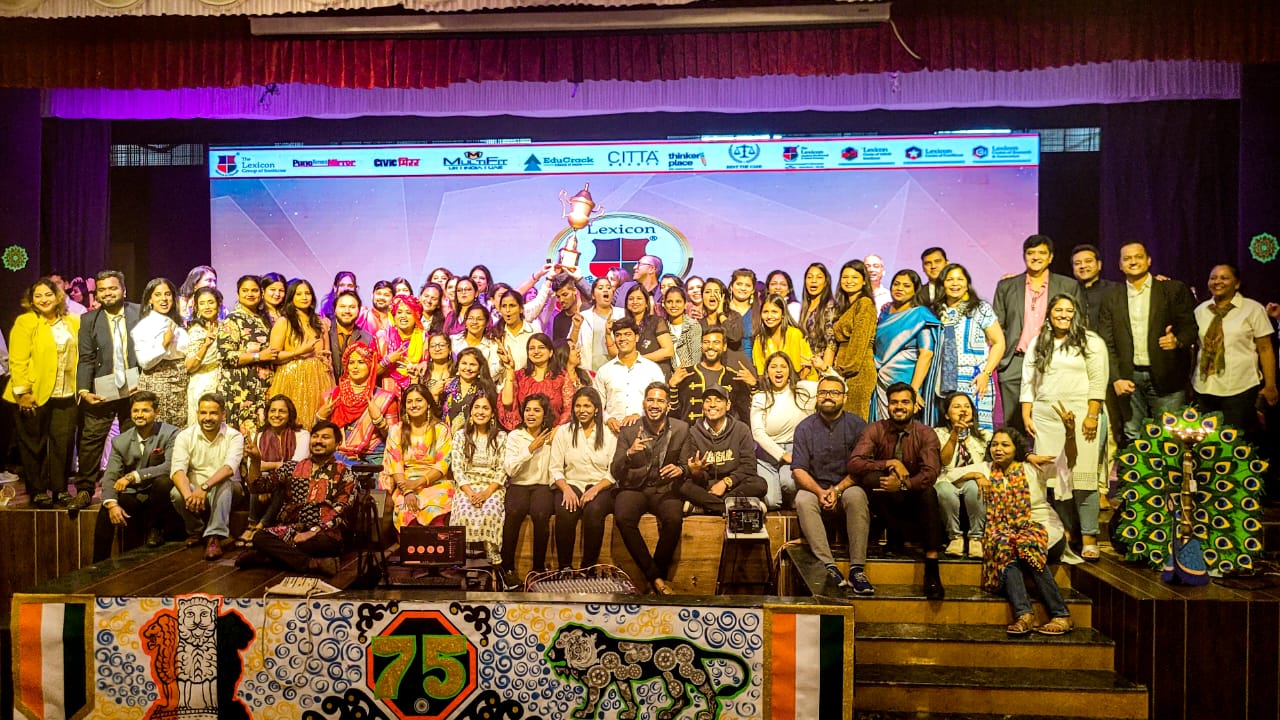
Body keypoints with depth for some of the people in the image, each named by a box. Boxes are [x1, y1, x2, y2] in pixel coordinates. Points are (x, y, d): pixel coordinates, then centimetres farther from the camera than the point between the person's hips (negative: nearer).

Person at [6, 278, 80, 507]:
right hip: (34, 395, -3)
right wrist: (23, 392, -13)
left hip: (66, 395, 3)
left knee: (64, 443, 3)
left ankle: (60, 489, 15)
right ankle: (38, 492, 17)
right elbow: (18, 361, -9)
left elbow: (79, 356, 11)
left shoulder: (73, 322, 9)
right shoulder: (25, 322, -4)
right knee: (34, 445, 7)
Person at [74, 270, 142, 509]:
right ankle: (84, 490, 9)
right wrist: (83, 390, -9)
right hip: (102, 390, 1)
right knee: (91, 440, -1)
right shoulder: (89, 320, 7)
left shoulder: (140, 312, 3)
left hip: (134, 388, 0)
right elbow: (85, 359, 2)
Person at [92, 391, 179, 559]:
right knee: (106, 511, -24)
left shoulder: (170, 434, -9)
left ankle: (155, 529, -8)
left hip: (159, 494, -4)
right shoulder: (120, 441, 4)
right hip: (132, 495, 4)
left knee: (163, 481, -35)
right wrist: (112, 504, -22)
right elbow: (110, 476, -3)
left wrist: (134, 476, -29)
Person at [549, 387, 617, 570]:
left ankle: (589, 568, -21)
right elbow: (555, 468, 5)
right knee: (565, 512, -32)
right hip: (571, 485, 1)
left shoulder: (609, 434, 7)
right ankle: (565, 567, -20)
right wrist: (566, 489, -14)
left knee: (594, 511, -34)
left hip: (601, 487, -1)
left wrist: (595, 489, -16)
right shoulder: (563, 432, 11)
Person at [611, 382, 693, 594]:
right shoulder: (629, 431, -1)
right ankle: (655, 576, -17)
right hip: (634, 488, 0)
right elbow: (615, 473, -4)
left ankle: (659, 574, -9)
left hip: (666, 490, 0)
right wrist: (629, 453, -24)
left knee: (674, 519, -32)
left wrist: (680, 469, -18)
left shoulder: (681, 430, 1)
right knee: (623, 517, -31)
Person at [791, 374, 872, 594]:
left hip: (847, 487, -1)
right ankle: (828, 567, -38)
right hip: (814, 488, 1)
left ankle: (857, 570, -35)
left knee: (857, 496, -34)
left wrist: (837, 490, -17)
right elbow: (798, 469, -3)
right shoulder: (805, 427, 4)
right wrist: (820, 492, -20)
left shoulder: (857, 425, 2)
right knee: (803, 500, -32)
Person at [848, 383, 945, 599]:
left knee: (928, 492, -34)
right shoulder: (876, 430, -4)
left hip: (913, 499, 0)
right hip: (885, 498, 0)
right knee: (870, 478, -30)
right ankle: (897, 533, -10)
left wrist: (903, 484, -38)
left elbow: (930, 474, -21)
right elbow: (854, 463, -17)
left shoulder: (926, 434, -5)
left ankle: (932, 569, -32)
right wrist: (890, 463, -27)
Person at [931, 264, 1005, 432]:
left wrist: (986, 373, -10)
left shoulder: (980, 309, 2)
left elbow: (999, 343, 1)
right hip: (945, 385, 3)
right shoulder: (937, 312, 12)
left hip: (974, 383, -3)